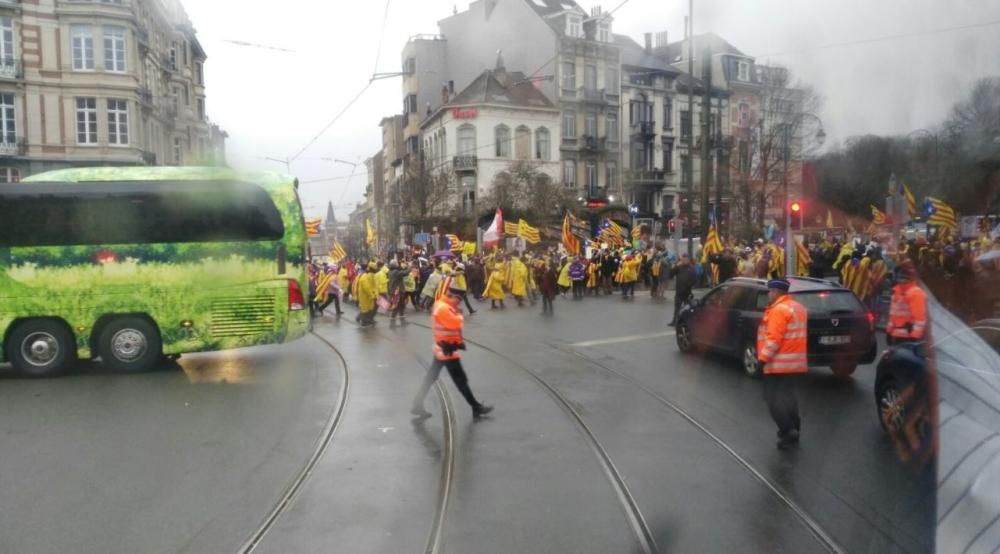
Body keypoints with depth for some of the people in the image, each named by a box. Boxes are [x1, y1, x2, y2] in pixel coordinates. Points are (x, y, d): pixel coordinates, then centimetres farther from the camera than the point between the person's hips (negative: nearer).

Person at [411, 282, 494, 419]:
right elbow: (456, 323, -27)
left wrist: (459, 341, 3)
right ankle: (476, 408, 9)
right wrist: (459, 315, -8)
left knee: (431, 377, 14)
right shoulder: (443, 308, -22)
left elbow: (453, 325, 15)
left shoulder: (443, 305, 10)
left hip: (442, 348, 10)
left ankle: (418, 405, 20)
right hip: (447, 349, -10)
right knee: (461, 380, 0)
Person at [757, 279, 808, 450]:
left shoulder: (779, 309, -17)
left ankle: (788, 431, -9)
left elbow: (774, 338, -23)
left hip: (779, 362, -10)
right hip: (795, 361, 10)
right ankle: (793, 428, 22)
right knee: (787, 394, 18)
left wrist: (763, 358, -19)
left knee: (774, 397, -4)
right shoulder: (798, 307, 14)